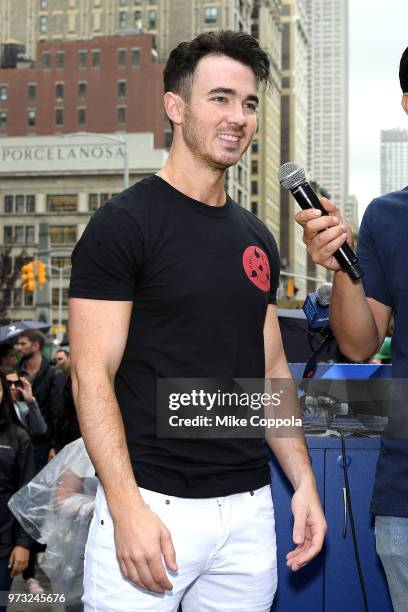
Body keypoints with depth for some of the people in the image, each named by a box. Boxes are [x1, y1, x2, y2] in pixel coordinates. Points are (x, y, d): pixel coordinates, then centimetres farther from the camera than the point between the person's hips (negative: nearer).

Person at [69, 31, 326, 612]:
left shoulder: (256, 238, 12)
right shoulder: (122, 224, -8)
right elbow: (92, 375, -12)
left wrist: (304, 482, 9)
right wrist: (127, 507, -20)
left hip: (250, 508, 6)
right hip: (152, 505, -6)